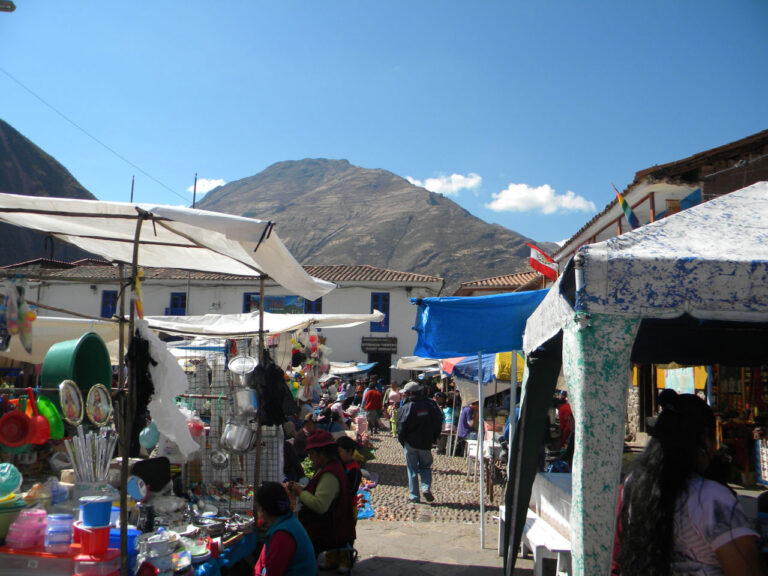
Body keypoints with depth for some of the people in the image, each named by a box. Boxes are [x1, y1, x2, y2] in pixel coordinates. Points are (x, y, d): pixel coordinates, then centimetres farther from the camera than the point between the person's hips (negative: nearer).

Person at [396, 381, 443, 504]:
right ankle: (426, 488, -5)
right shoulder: (430, 404, 0)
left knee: (412, 469, 8)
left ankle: (414, 496, 8)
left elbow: (402, 425, -14)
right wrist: (434, 437, 11)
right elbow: (439, 420, 3)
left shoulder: (407, 407, -13)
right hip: (426, 443, 3)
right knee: (425, 466, 17)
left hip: (410, 443, -3)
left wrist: (401, 439, 1)